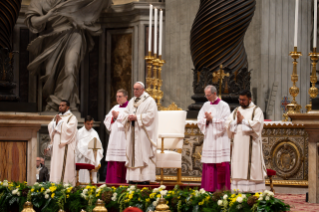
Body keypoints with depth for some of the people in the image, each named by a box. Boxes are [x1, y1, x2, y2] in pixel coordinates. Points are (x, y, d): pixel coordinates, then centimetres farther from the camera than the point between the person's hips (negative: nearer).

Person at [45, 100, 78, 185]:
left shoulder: (72, 118, -1)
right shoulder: (57, 117, 19)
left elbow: (69, 129, -16)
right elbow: (50, 128, 16)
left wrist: (60, 121, -11)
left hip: (66, 147, -7)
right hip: (56, 146, 7)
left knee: (65, 168, -11)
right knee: (56, 168, 3)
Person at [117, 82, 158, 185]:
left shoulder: (149, 101, -2)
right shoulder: (131, 102, 18)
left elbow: (150, 115, -12)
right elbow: (125, 113, 16)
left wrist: (137, 117, -16)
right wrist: (128, 116, -7)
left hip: (143, 132, -6)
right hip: (132, 132, 7)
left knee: (144, 154, -10)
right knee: (132, 154, 1)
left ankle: (145, 178, -11)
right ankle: (133, 178, 1)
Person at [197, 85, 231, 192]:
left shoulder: (224, 106, -3)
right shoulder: (206, 106, 13)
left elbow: (225, 123, -11)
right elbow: (199, 121, 8)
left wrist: (212, 119, -12)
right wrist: (207, 120, -10)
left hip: (220, 140, -5)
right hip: (209, 139, 5)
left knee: (221, 165, -8)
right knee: (208, 165, 1)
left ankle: (223, 187, -4)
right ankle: (209, 188, 4)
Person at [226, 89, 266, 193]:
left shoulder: (256, 111, 2)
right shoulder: (236, 111, 18)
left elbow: (257, 124, -13)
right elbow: (228, 125, 9)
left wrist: (243, 120, -7)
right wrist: (236, 121, -8)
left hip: (251, 145, -5)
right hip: (238, 145, 5)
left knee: (252, 170, -8)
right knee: (238, 170, 1)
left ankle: (254, 192, -8)